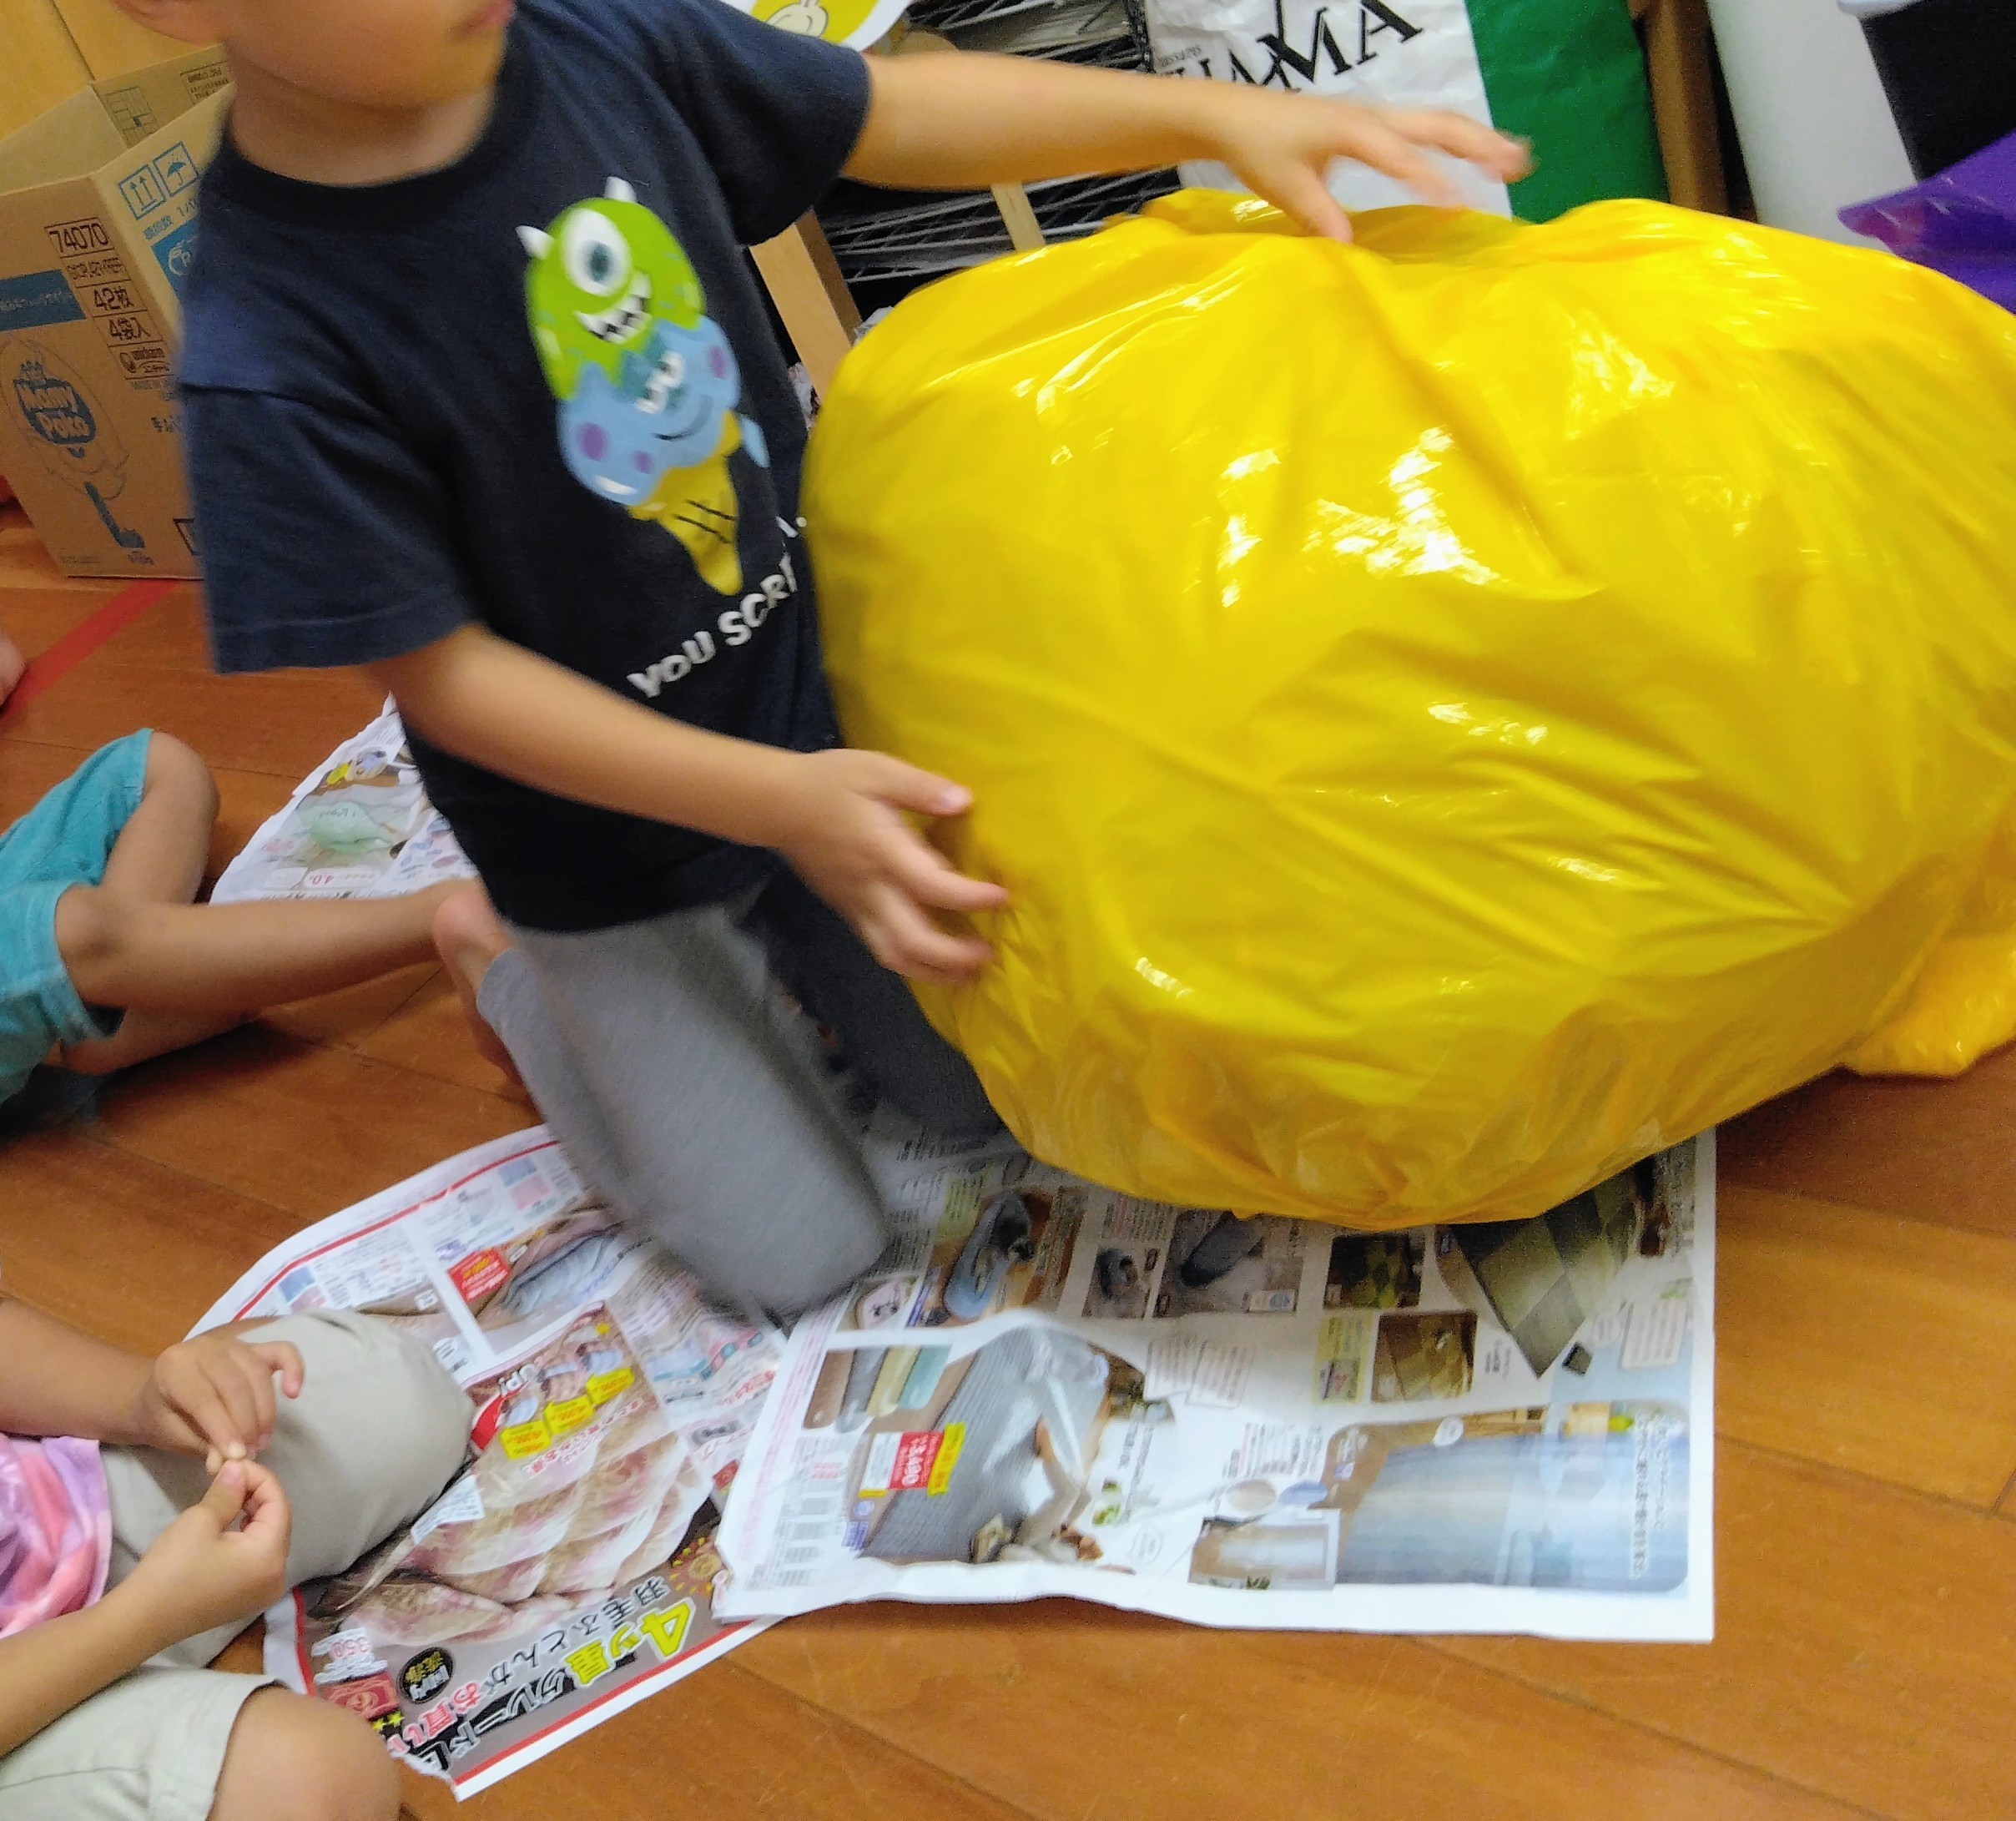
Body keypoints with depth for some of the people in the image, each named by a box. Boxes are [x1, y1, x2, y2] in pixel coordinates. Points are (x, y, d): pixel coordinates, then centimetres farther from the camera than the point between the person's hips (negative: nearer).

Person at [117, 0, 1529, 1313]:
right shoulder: (272, 368, -29)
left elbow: (898, 115, -3)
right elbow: (446, 676, -22)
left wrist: (1215, 117, -12)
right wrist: (779, 801, -25)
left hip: (816, 691, 5)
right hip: (616, 843, -4)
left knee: (995, 1092, 16)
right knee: (803, 1257, 11)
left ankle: (761, 928, 36)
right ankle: (512, 964, 27)